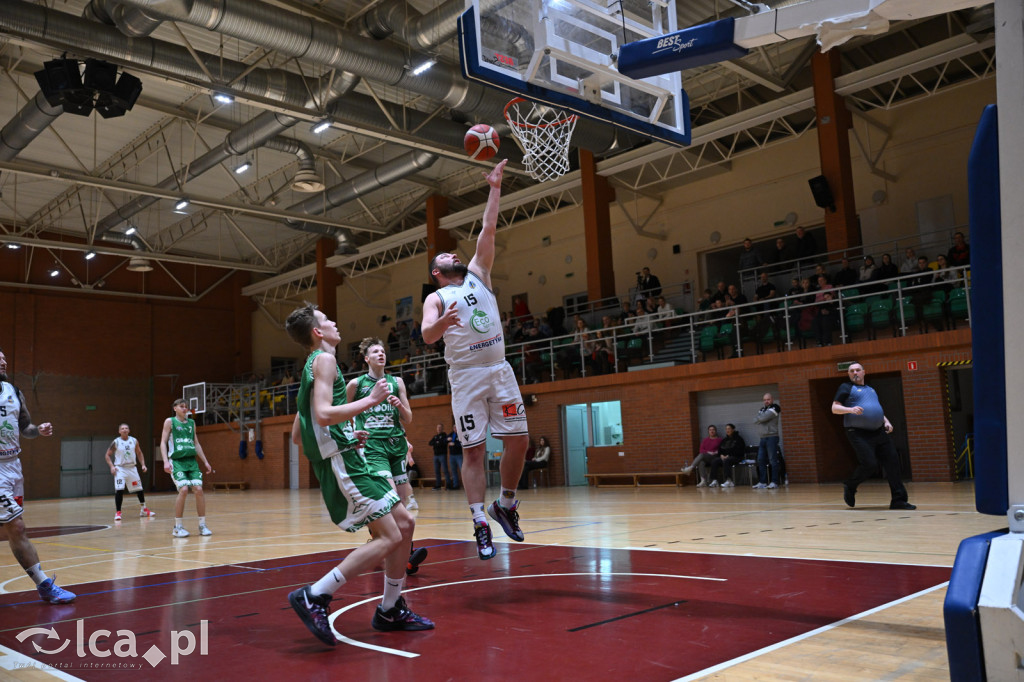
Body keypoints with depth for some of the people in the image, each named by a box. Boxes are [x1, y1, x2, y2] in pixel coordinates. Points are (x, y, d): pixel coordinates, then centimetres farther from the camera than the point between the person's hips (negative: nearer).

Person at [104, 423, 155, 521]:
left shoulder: (134, 441, 3)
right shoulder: (116, 442, -6)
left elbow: (139, 453, 14)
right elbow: (107, 455, -1)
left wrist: (143, 465, 3)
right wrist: (112, 466, -14)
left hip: (132, 468, 4)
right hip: (120, 469, -3)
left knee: (139, 489, 9)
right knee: (119, 490, -17)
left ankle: (144, 510, 24)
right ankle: (118, 512, -8)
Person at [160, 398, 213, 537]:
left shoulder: (191, 423, 16)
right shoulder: (170, 421, 3)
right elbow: (163, 443, -1)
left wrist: (205, 462, 16)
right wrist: (166, 461, -15)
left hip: (192, 461, 4)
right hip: (176, 461, -4)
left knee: (198, 489, -8)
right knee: (183, 490, -19)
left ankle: (202, 525, 2)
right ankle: (178, 527, -4)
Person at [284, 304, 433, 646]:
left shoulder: (313, 367, 22)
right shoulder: (324, 359, -7)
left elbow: (297, 436, 23)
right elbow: (324, 414, -23)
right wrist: (371, 399, -15)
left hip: (348, 461, 10)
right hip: (341, 463, -10)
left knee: (404, 522, 11)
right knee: (389, 538, -15)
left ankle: (390, 610, 19)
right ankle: (313, 597, -12)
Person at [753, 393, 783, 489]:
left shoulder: (774, 409, -5)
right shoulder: (762, 410, 19)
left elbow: (762, 418, -15)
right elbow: (755, 420, 8)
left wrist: (758, 418, 6)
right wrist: (761, 418, -9)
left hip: (772, 437, -8)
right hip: (763, 438, 8)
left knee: (774, 460, -7)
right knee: (761, 460, 6)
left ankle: (774, 482, -6)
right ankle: (763, 482, 10)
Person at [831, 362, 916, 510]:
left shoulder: (871, 390, 24)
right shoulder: (846, 387, 4)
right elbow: (834, 408, -5)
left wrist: (886, 421, 15)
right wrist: (850, 409, -23)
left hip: (878, 432, 7)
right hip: (859, 434, -7)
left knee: (892, 462, -3)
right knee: (869, 465, -17)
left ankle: (898, 500, 2)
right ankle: (849, 487, 10)